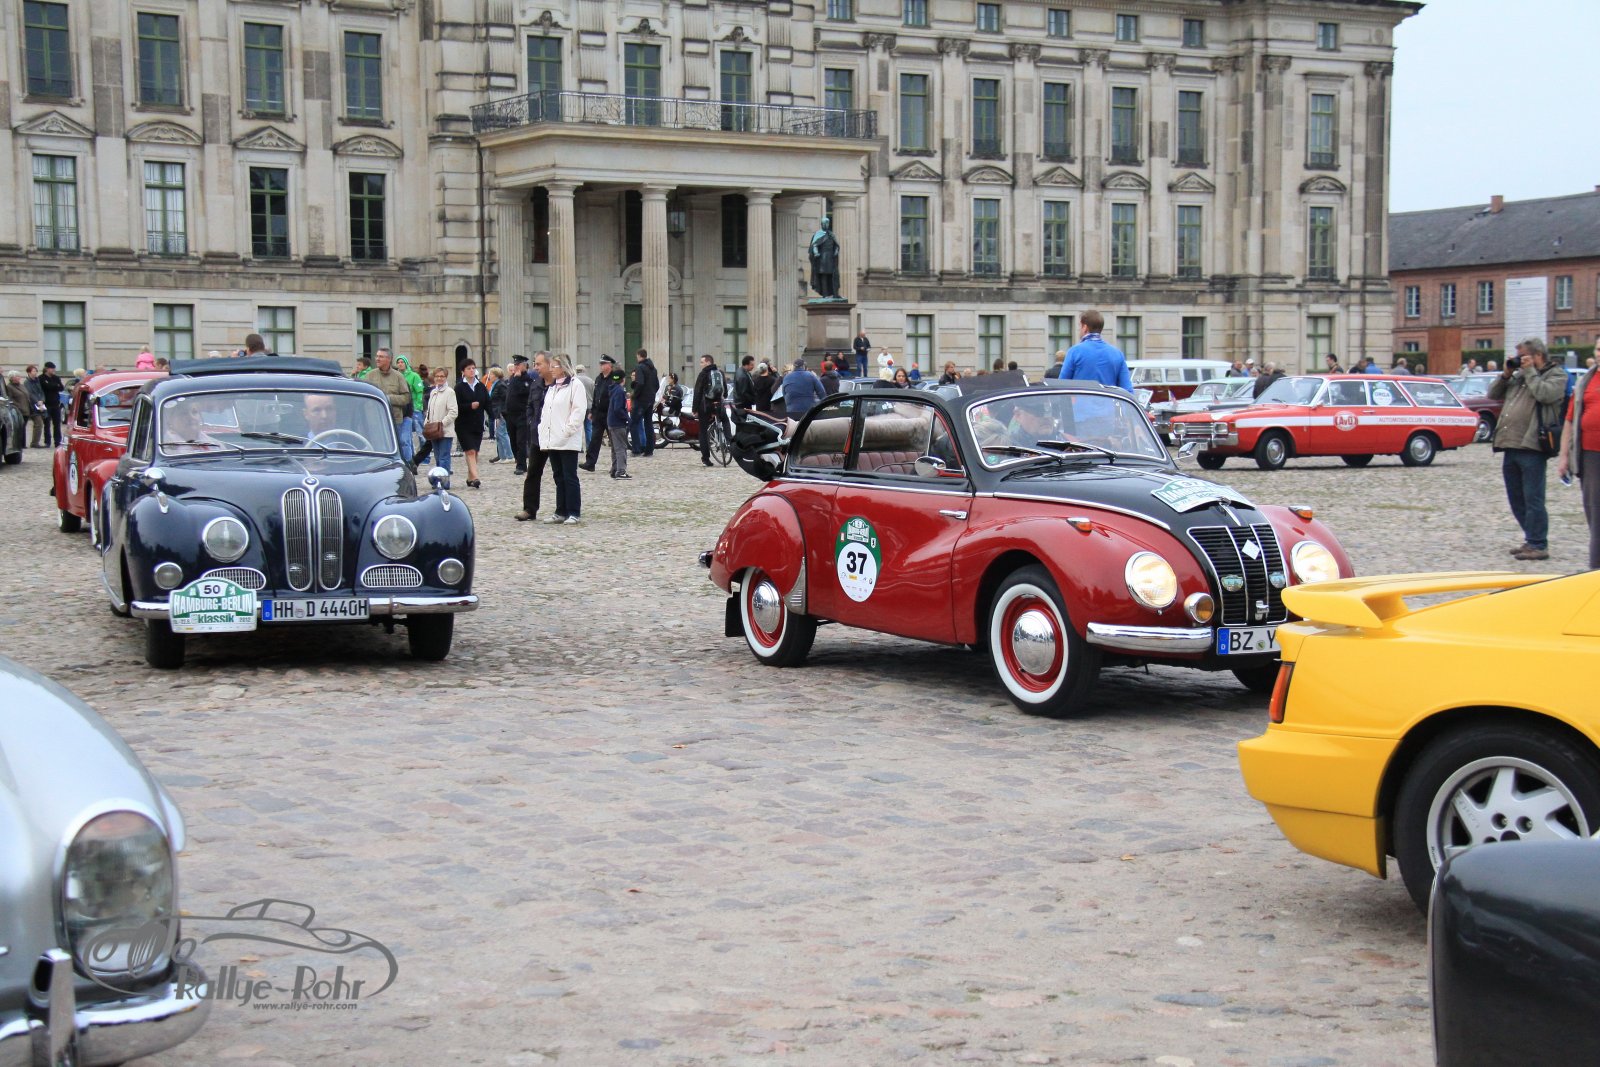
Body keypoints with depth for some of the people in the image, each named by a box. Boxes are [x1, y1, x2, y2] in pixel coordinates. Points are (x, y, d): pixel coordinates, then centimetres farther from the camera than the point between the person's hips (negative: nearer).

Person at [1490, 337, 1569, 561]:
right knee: (1516, 499, 13)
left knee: (1533, 499, -8)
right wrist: (1506, 374, 9)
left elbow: (1545, 394, -18)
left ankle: (1538, 545, -4)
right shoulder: (1519, 377, 20)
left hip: (1531, 447, -8)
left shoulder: (1556, 374, 0)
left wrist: (1530, 372, -8)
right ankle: (1532, 540, 22)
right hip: (1510, 446, 8)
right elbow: (1493, 394, 22)